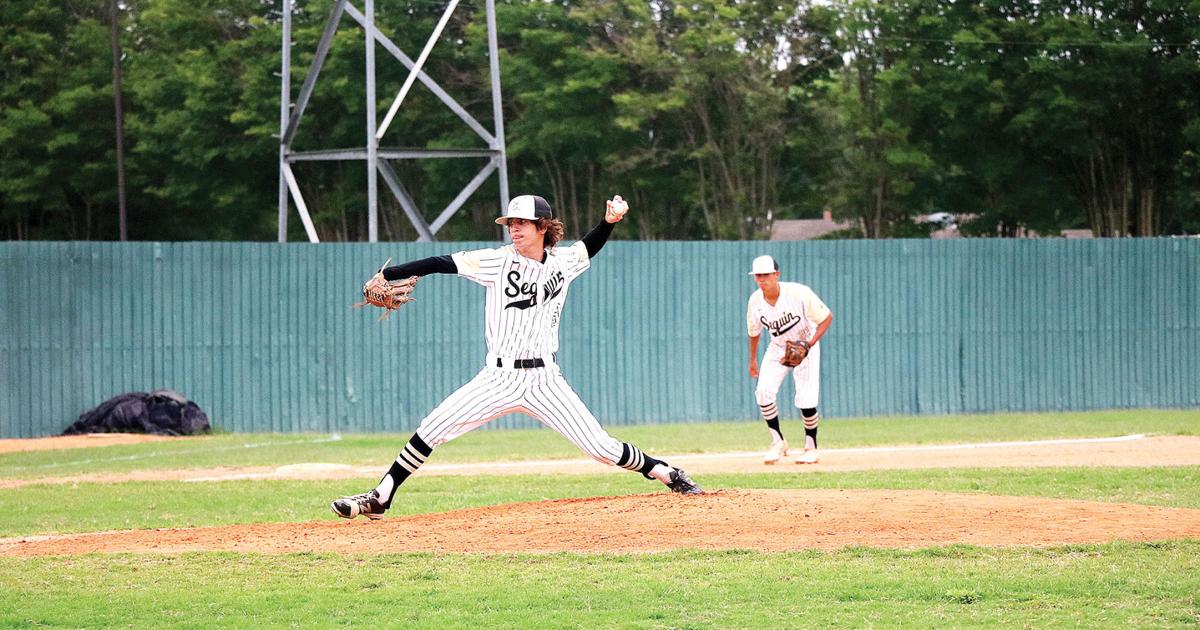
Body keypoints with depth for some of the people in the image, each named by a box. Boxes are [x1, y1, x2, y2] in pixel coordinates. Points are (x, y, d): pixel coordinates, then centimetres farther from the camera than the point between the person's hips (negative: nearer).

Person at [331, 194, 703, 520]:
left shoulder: (563, 262, 3)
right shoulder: (498, 261, -4)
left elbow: (591, 246, 25)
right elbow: (439, 264, -10)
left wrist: (610, 220, 5)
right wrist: (386, 276, -18)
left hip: (544, 381, 0)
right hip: (498, 379, 0)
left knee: (600, 447, -6)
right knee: (433, 429, -10)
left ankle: (667, 474, 14)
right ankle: (379, 500, -3)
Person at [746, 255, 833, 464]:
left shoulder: (798, 293, -29)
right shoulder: (755, 301, -15)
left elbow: (827, 317, -20)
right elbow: (754, 331, 4)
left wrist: (809, 345, -30)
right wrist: (753, 360, 14)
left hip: (805, 345, -4)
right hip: (778, 347, 4)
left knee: (806, 399, -12)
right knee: (764, 391, -15)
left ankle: (811, 447, 10)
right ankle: (778, 442, 2)